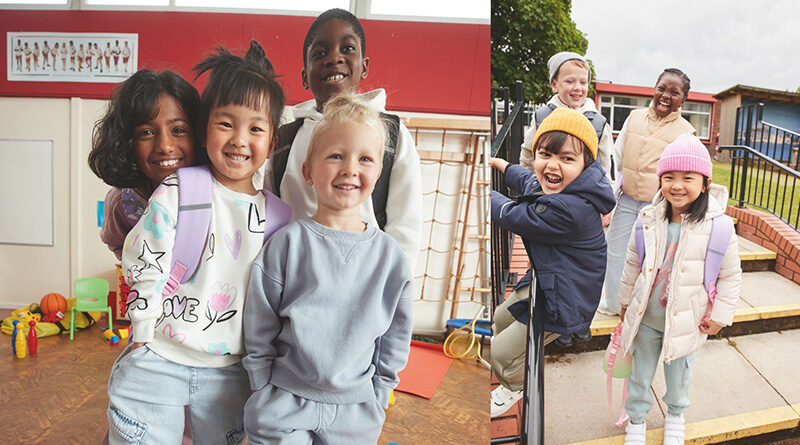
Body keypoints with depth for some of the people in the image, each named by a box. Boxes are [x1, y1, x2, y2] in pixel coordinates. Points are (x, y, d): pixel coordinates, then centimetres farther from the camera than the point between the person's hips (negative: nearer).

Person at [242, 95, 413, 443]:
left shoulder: (391, 257, -3)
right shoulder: (287, 244, -8)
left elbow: (394, 346, 4)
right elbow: (258, 332, -2)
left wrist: (375, 402, 3)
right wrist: (268, 395, -2)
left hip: (356, 415, 2)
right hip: (284, 406, -1)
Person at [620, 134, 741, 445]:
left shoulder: (718, 227, -17)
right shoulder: (649, 220, -9)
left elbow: (731, 276, -5)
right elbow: (632, 263, 4)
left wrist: (719, 316, -3)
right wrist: (626, 300, 11)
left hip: (686, 321, -1)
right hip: (645, 316, 2)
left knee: (679, 375, 20)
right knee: (640, 373, 17)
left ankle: (675, 416, 49)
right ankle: (637, 419, 40)